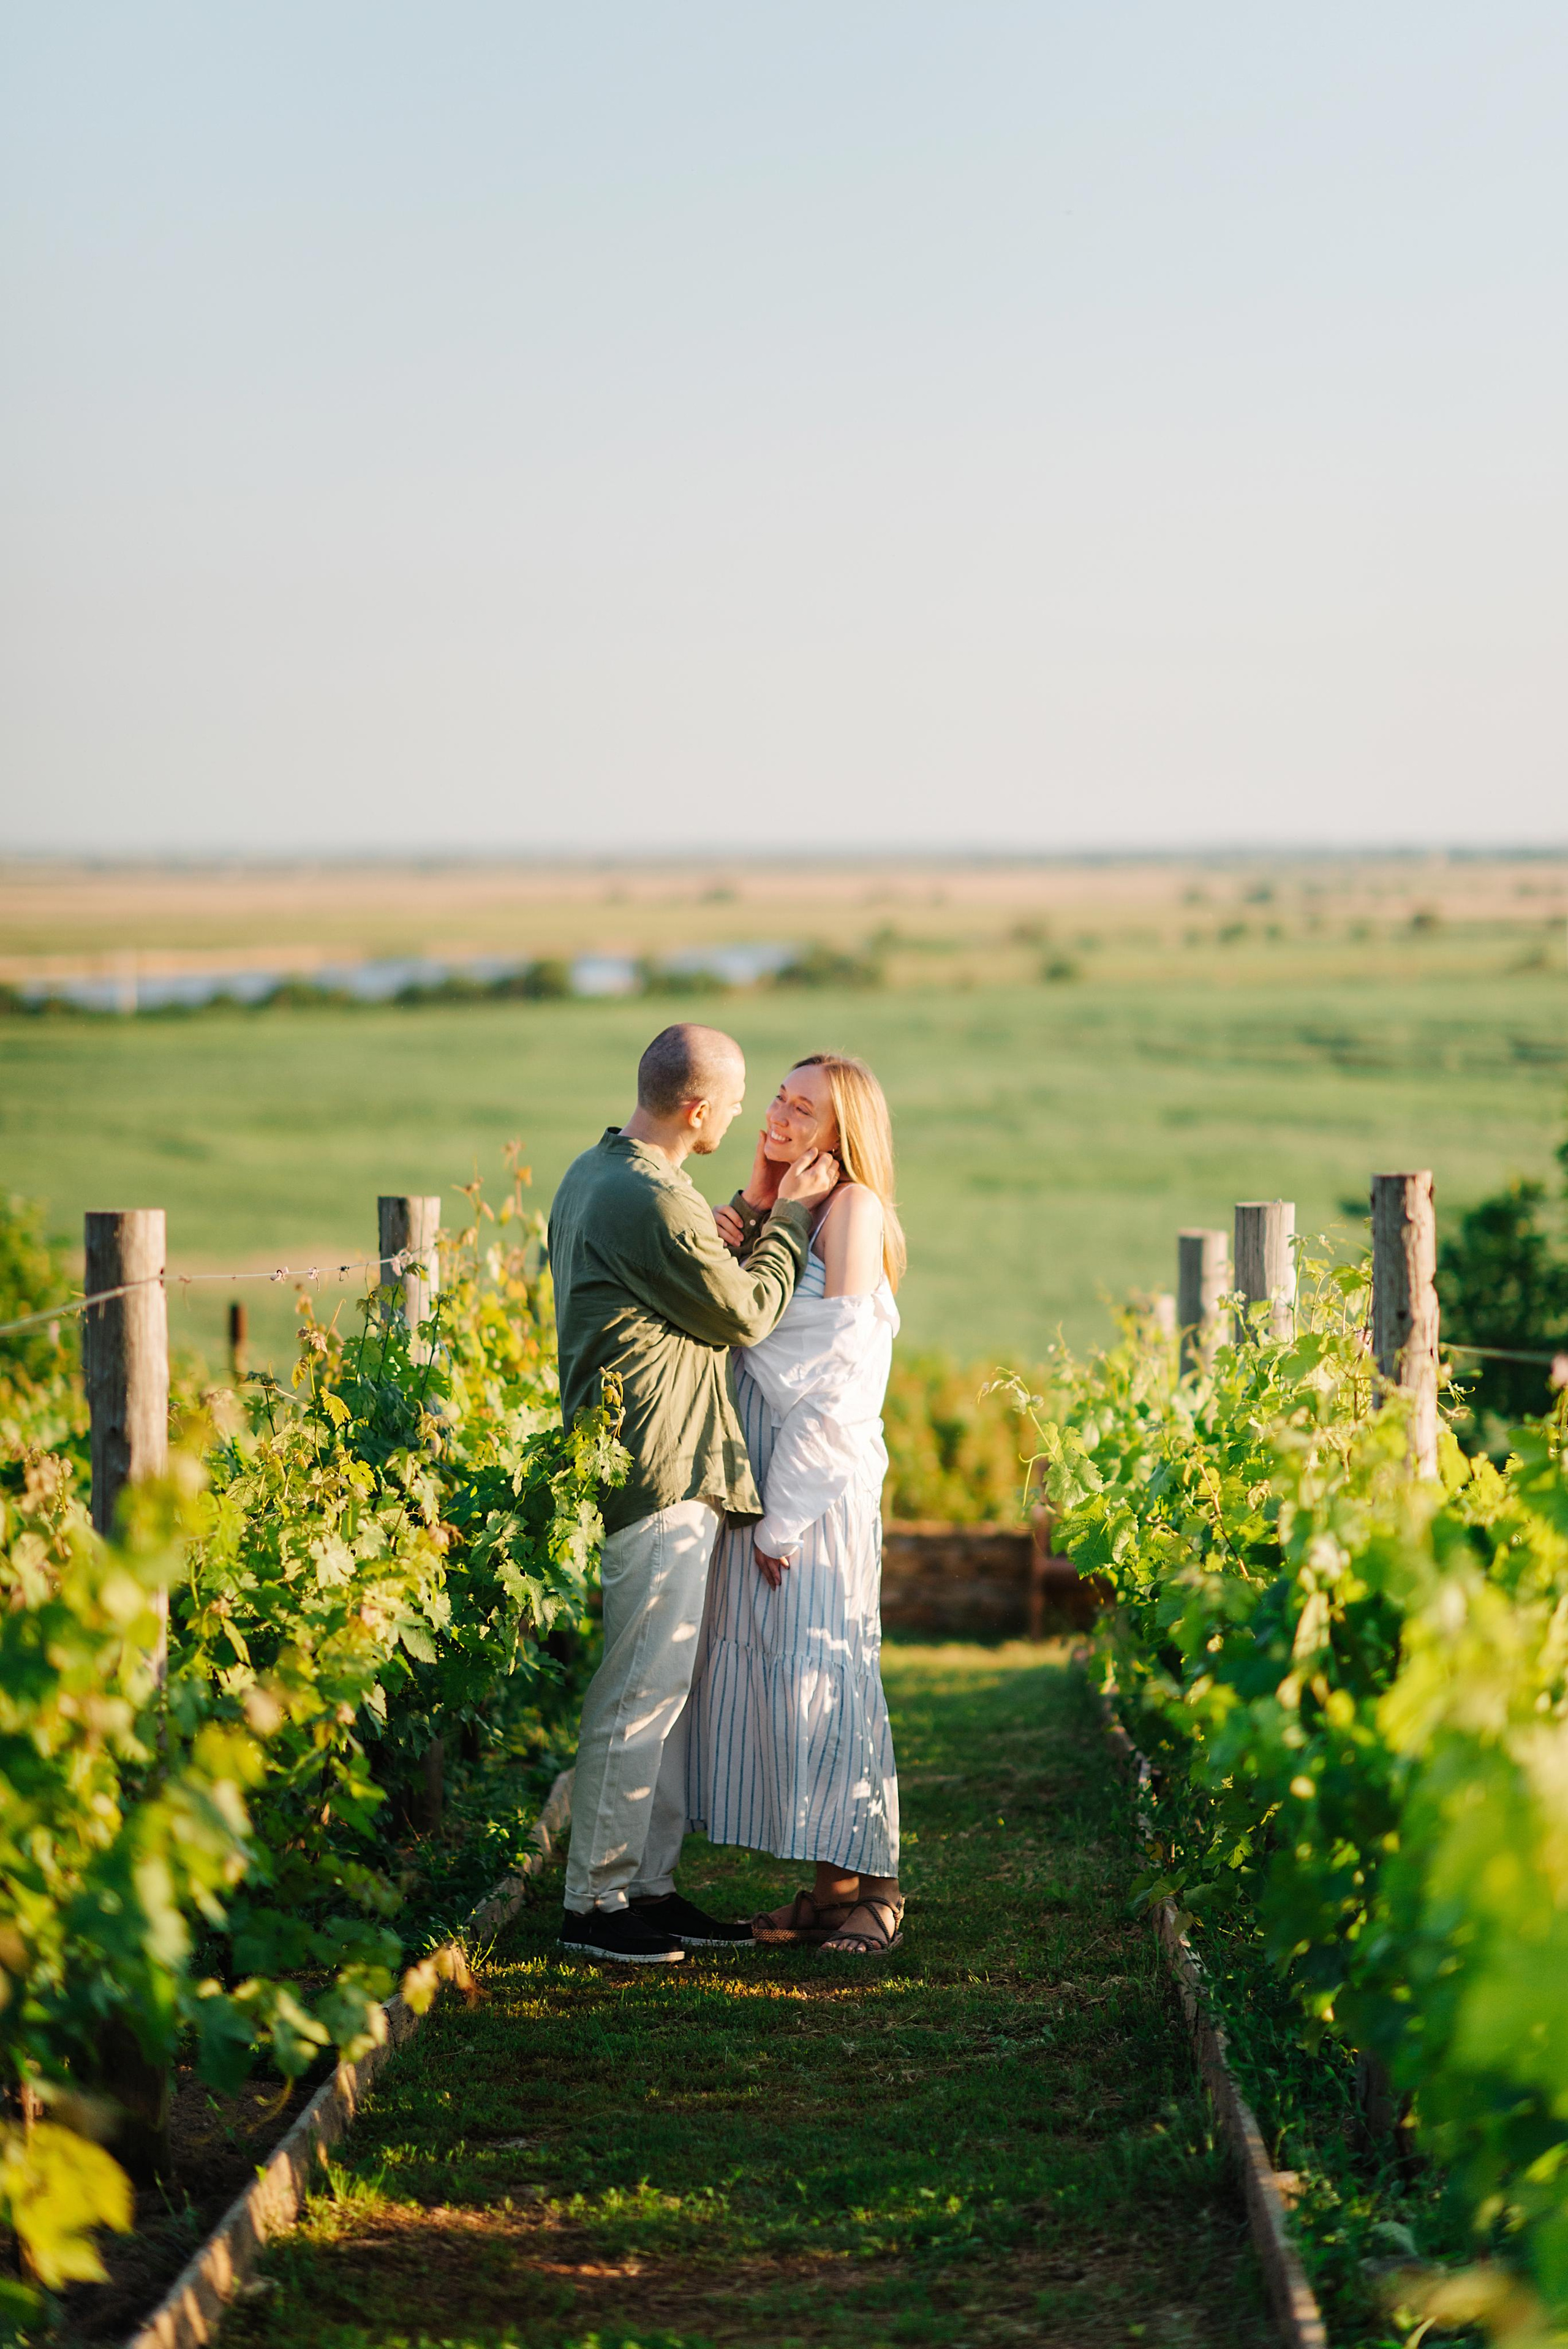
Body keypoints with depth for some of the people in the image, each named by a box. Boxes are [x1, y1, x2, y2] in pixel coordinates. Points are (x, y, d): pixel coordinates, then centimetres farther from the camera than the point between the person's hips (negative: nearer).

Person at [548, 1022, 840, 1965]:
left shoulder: (595, 1174, 14)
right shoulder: (652, 1203, -21)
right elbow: (744, 1313, -10)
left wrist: (756, 1216, 11)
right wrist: (789, 1219, 2)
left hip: (647, 1472, 11)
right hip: (662, 1480, -11)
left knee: (671, 1688, 15)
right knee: (642, 1693, -5)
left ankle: (650, 1883, 20)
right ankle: (596, 1901, 1)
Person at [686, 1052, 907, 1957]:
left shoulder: (852, 1210, -9)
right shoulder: (769, 1209, 13)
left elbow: (841, 1373, -13)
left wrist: (787, 1514, -14)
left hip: (824, 1483, -8)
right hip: (757, 1475, 8)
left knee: (820, 1675, -7)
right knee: (757, 1671, 7)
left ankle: (872, 1888, 2)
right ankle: (828, 1886, 14)